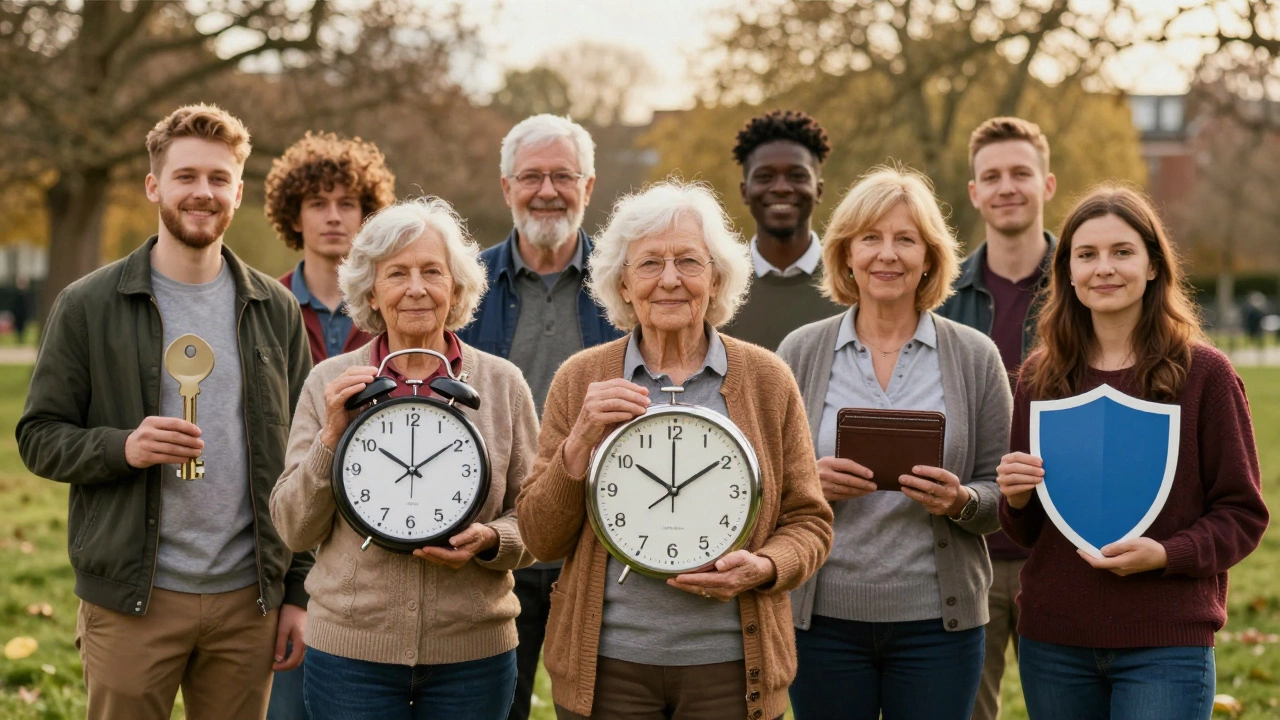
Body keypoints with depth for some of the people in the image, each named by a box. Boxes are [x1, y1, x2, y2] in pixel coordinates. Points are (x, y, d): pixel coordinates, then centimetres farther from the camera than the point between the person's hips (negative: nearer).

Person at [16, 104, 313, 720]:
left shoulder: (276, 310, 7)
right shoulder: (88, 306, 0)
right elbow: (39, 437, 0)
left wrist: (299, 593, 4)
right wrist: (123, 447, -20)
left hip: (248, 600, 3)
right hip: (132, 602, -2)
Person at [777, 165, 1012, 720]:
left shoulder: (975, 357, 2)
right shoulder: (800, 352, 3)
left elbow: (1005, 496, 5)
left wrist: (961, 501, -16)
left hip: (937, 620, 0)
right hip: (824, 617, 0)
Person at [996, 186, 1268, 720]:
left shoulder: (1204, 373, -3)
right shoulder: (1040, 376, 7)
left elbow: (1243, 514, -1)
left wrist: (1166, 554, -17)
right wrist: (1016, 499, -7)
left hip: (1165, 642, -3)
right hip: (1054, 640, 4)